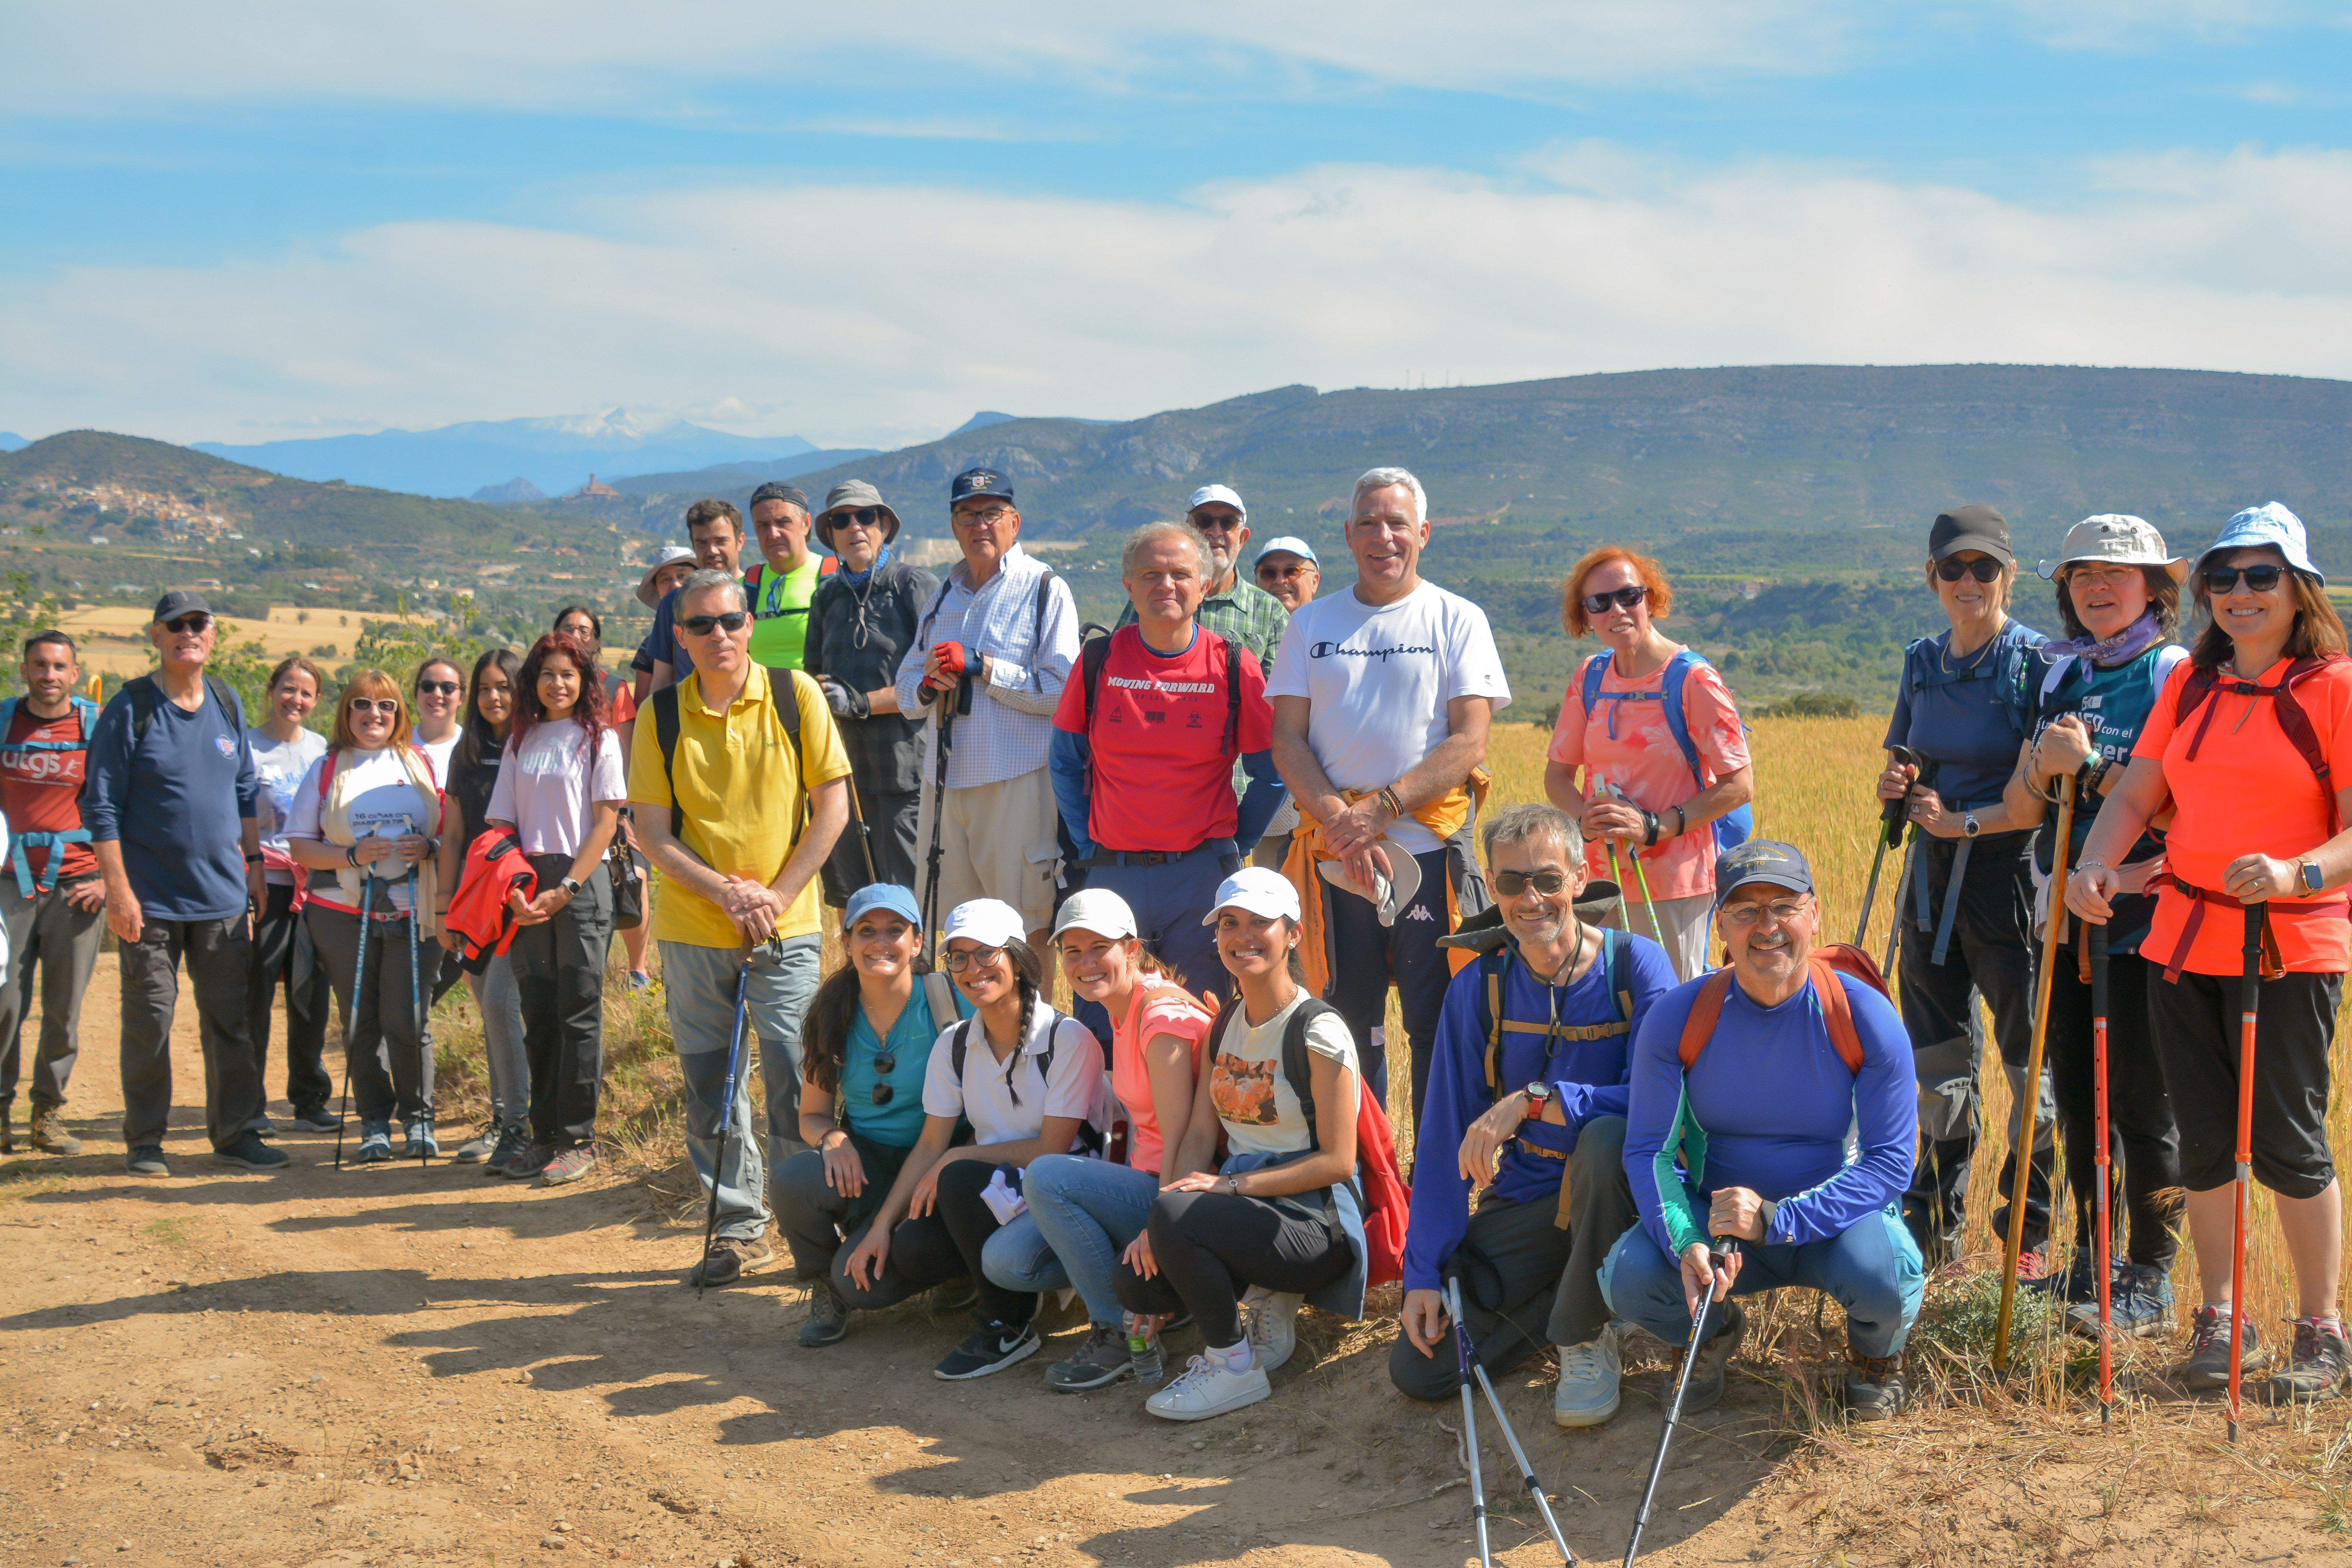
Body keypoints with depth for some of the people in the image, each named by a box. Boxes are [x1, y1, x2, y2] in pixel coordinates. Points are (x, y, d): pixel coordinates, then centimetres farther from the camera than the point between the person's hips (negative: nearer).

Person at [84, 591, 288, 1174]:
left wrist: (253, 861, 12)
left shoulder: (227, 703, 9)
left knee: (229, 1017, 7)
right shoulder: (130, 709, -7)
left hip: (223, 895, 4)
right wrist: (118, 889, -13)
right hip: (151, 898, -4)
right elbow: (101, 805, -8)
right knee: (149, 1019, 2)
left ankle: (233, 1131, 15)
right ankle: (144, 1141, 12)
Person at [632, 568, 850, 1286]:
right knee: (711, 1086, 6)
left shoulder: (795, 696, -2)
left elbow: (832, 805, -2)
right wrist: (723, 890, -12)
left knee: (796, 1078, -6)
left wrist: (777, 893, -10)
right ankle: (740, 1227, 19)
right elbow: (652, 831, 0)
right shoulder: (662, 715, 1)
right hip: (692, 930, 2)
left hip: (786, 929, -2)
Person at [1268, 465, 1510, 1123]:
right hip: (1335, 853, 2)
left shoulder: (1458, 620, 5)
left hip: (1430, 848, -2)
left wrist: (1381, 808, -15)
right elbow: (1287, 739, 6)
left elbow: (1469, 741, -4)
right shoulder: (1312, 623, 13)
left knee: (1436, 1026, -1)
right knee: (1348, 1025, 6)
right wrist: (1337, 818, -12)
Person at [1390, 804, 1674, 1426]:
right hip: (1525, 1199, 3)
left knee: (1607, 1139, -39)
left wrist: (1533, 1101, -33)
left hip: (1614, 1184, -3)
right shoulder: (1477, 989, -2)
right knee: (1418, 1369, -10)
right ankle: (1586, 1296, 12)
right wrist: (1425, 1272, -7)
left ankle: (1584, 1335, -15)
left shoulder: (1635, 966, -12)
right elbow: (1445, 1137, -1)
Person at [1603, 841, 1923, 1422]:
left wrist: (1776, 1219, -28)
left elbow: (1890, 1161, -15)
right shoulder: (1677, 1018, -11)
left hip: (1836, 1214, -1)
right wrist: (1685, 1243, -28)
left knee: (1885, 1274, -35)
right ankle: (1713, 1331, 11)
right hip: (1717, 1218, 1)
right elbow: (1648, 1150, -8)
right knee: (1628, 1276, -27)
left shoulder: (1866, 1018, -15)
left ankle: (1875, 1352, 6)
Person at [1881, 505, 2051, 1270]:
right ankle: (1935, 1228, 23)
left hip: (2009, 870, -6)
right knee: (1939, 1059, 12)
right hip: (1933, 874, 6)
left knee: (2031, 1060, 2)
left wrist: (1964, 822, -19)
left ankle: (2032, 1232, 14)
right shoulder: (1923, 661, 9)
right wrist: (1893, 786, -1)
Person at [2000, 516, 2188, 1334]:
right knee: (2075, 1095, 12)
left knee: (2140, 1099, -1)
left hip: (2146, 917, -6)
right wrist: (2043, 765, -10)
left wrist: (2092, 766, -19)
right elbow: (2021, 810, 9)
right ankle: (2092, 1260, 25)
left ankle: (2150, 1280, 9)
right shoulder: (2056, 676, 12)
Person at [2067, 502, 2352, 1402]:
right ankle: (2221, 1321, 21)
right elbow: (2137, 795, 10)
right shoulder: (2189, 684, 11)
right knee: (2204, 1141, 9)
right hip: (2183, 940, 5)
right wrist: (2096, 864, -9)